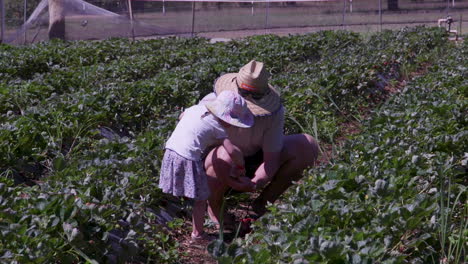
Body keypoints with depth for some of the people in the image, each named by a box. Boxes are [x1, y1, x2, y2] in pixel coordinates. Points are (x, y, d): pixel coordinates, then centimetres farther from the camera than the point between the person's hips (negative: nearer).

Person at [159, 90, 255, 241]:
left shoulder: (196, 108, 14)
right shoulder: (217, 126, -4)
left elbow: (182, 116, 35)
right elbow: (232, 151, -14)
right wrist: (239, 168, 2)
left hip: (170, 151, 7)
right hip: (188, 159, -7)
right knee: (200, 199, 6)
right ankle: (197, 233, 13)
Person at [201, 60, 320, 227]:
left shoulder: (274, 112, -21)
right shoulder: (214, 103, -26)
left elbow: (271, 158, -18)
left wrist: (257, 183, -40)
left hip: (254, 160, 3)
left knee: (307, 146, -19)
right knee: (224, 159, -43)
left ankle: (262, 203, -5)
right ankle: (214, 206, -9)